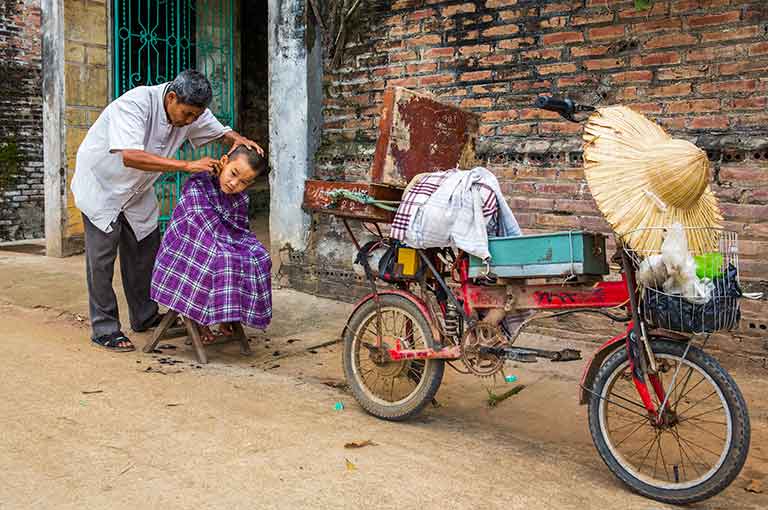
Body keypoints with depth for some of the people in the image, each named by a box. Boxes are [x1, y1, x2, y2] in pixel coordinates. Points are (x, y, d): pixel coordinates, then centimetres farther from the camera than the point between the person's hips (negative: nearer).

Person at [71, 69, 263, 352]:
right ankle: (104, 329, 3)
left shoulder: (192, 110, -14)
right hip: (101, 183, -6)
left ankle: (145, 317, 25)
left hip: (138, 190, 7)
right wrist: (188, 166, -49)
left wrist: (237, 139, -23)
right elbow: (130, 156, -47)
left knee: (145, 249, 10)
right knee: (101, 257, -6)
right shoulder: (135, 104, -35)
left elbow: (220, 131, 3)